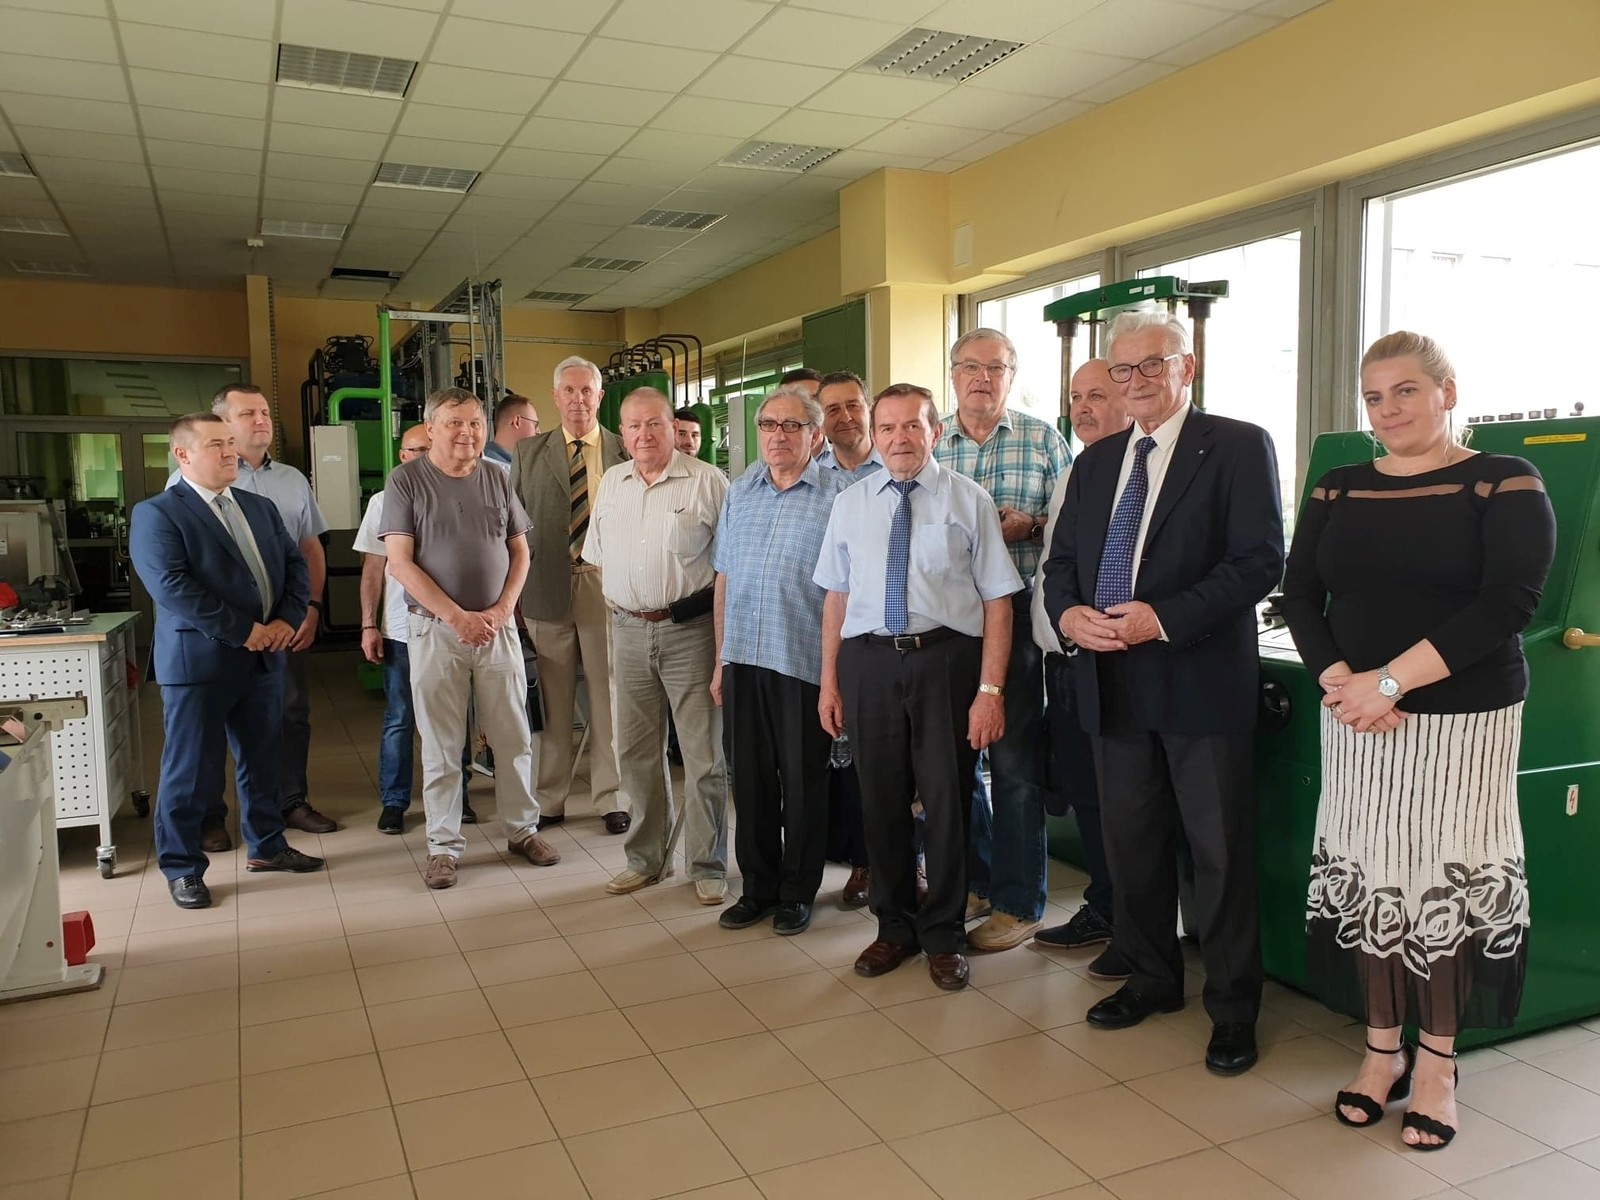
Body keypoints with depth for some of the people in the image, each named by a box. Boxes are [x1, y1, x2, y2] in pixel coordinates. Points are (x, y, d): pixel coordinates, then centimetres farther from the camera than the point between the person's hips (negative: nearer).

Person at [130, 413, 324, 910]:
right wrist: (244, 631, -19)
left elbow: (295, 564, 11)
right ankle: (182, 868, 17)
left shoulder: (260, 507, 14)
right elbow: (172, 588, -18)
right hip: (198, 662, -6)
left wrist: (288, 619, -7)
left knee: (262, 760, 16)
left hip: (264, 657, 6)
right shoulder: (155, 514, -7)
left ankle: (266, 846, 31)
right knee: (191, 771, 3)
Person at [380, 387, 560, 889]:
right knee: (441, 747, 5)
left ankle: (522, 830, 24)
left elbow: (520, 550, 10)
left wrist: (501, 610, -5)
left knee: (515, 738, 9)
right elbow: (400, 563, -9)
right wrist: (459, 618, -14)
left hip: (498, 627, 3)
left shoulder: (497, 479, 6)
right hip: (435, 630, -3)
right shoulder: (407, 480, -4)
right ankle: (444, 846, 17)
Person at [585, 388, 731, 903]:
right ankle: (646, 859, 27)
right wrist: (622, 604, 10)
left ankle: (708, 865, 14)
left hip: (689, 629, -5)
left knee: (704, 755, 1)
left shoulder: (707, 481, -6)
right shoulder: (611, 483, 11)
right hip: (628, 630, 5)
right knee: (636, 753, 13)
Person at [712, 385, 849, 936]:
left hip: (804, 662, -4)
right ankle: (758, 885, 27)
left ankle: (798, 892, 22)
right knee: (749, 777, 12)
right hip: (742, 660, 5)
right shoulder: (739, 492, 12)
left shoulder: (838, 494, -4)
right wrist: (721, 659, 11)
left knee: (803, 782, 7)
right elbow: (724, 580, 13)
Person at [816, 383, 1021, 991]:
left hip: (946, 658, -2)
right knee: (881, 799, 12)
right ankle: (894, 926, 33)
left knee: (946, 799, 5)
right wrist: (829, 681, 7)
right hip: (869, 661, 3)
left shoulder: (968, 500, -1)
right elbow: (836, 596, 11)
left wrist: (991, 690, -11)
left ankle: (943, 935, 26)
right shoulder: (850, 504, 8)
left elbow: (997, 599, -4)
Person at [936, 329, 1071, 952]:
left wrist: (1028, 526, -15)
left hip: (1016, 613, -3)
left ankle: (1019, 903, 13)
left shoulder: (1044, 440, 4)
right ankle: (974, 882, 29)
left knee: (1014, 760, 0)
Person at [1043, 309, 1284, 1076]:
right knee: (1131, 842, 15)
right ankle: (1151, 978, 33)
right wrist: (1068, 612, -8)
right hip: (1114, 682, 6)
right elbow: (1061, 561, 14)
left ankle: (1232, 1007, 20)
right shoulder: (1096, 461, 14)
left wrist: (1164, 619, -22)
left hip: (1202, 678, -5)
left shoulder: (1238, 446, -4)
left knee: (1220, 852, 4)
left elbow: (1261, 561, -13)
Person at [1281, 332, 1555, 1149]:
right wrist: (1337, 680, -13)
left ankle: (1436, 1063, 21)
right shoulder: (1337, 490, 8)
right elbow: (1299, 595, 4)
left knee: (1447, 882, 4)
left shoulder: (1504, 483, -4)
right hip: (1356, 722, 3)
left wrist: (1393, 680, -20)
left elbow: (1510, 600, -15)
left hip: (1463, 720, -3)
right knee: (1368, 879, 7)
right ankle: (1382, 1049, 23)